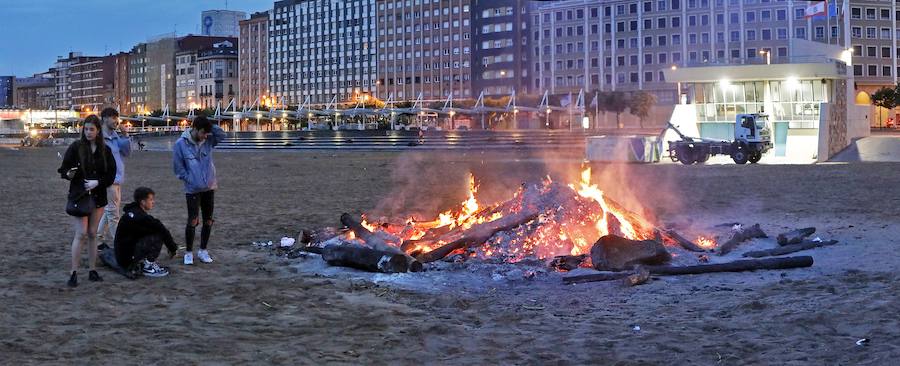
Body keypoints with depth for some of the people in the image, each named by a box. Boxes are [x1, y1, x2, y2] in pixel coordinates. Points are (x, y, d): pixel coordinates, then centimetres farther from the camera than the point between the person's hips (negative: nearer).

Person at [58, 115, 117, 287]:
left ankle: (92, 270, 16)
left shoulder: (105, 150, 4)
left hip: (98, 196, 3)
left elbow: (111, 174, 3)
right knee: (81, 234, -10)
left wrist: (97, 182, -13)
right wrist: (69, 174, -24)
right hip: (78, 195, -3)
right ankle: (74, 272, -5)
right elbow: (64, 169, -2)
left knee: (92, 234, 9)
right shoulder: (75, 147, -4)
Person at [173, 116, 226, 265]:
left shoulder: (207, 140, -1)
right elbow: (178, 167, -7)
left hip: (209, 187, 4)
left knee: (208, 221, 9)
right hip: (193, 189, -4)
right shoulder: (181, 144, -12)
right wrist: (190, 180, -9)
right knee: (192, 221, -6)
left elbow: (222, 135, -10)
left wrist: (210, 125, -17)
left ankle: (203, 250, 22)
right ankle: (189, 252, 9)